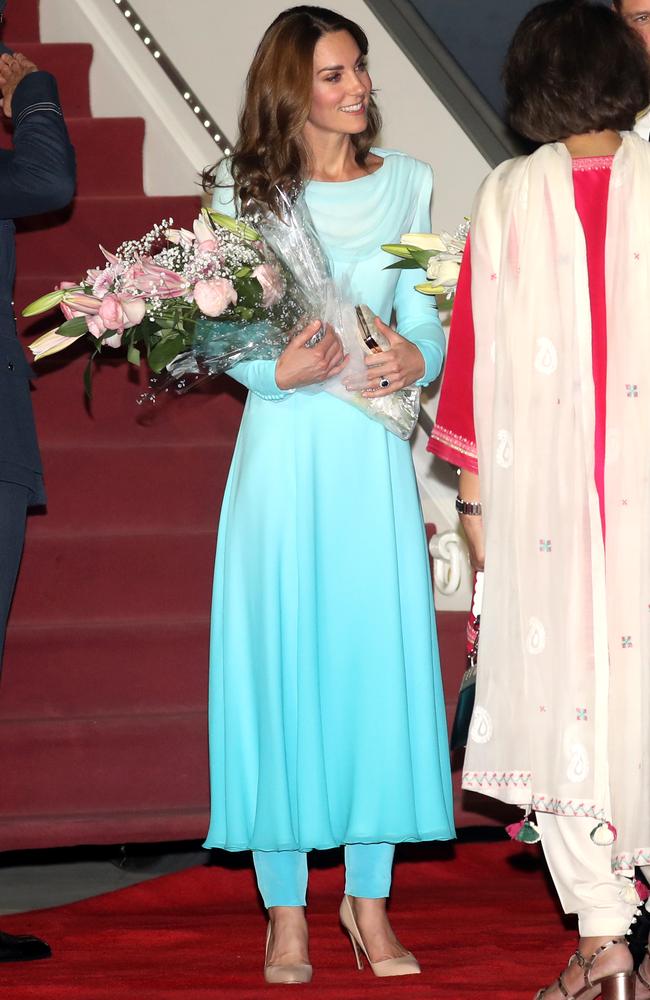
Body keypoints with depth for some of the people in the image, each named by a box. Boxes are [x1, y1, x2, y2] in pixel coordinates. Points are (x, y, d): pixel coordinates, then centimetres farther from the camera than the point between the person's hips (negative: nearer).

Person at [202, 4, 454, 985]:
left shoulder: (406, 183, 9)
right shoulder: (245, 189, 2)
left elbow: (426, 318, 7)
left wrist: (416, 358, -15)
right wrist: (282, 371, -19)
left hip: (372, 452, 2)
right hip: (283, 450, -2)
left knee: (380, 657, 0)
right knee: (280, 663, -1)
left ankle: (369, 900, 11)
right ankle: (286, 909, 7)